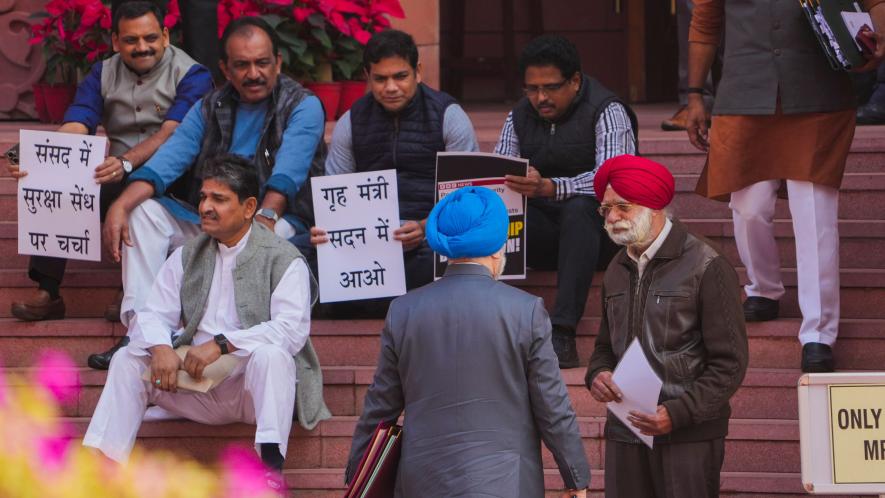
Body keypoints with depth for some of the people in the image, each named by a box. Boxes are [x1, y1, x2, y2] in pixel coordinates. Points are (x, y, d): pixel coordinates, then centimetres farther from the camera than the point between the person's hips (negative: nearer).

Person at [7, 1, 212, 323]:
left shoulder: (190, 75, -4)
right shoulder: (103, 75, 11)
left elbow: (171, 134, -20)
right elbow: (74, 130, -5)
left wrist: (126, 163, -40)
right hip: (119, 178, 5)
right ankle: (47, 292, -20)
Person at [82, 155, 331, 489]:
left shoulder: (283, 259, -3)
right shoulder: (187, 257, 15)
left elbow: (292, 329, -18)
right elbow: (152, 316, 7)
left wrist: (222, 343, -25)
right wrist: (161, 347, -18)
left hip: (252, 385, -5)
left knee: (270, 355, -35)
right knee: (128, 358, -10)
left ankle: (271, 468, -45)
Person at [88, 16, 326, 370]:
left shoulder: (302, 107, -3)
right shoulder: (209, 110, 11)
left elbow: (288, 172, -20)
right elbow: (166, 162, 0)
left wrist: (266, 217, -38)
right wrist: (120, 206, -17)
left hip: (279, 221, -6)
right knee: (144, 211, -12)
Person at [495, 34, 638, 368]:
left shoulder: (607, 111, -9)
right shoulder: (520, 117, 10)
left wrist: (549, 188, -43)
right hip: (543, 223, 5)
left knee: (579, 208, -38)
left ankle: (562, 334, -47)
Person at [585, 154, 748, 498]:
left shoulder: (707, 269, -6)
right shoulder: (618, 270, 15)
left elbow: (730, 363, -8)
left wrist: (678, 413, -18)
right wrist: (597, 375, 1)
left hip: (688, 435, -6)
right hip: (625, 432, 6)